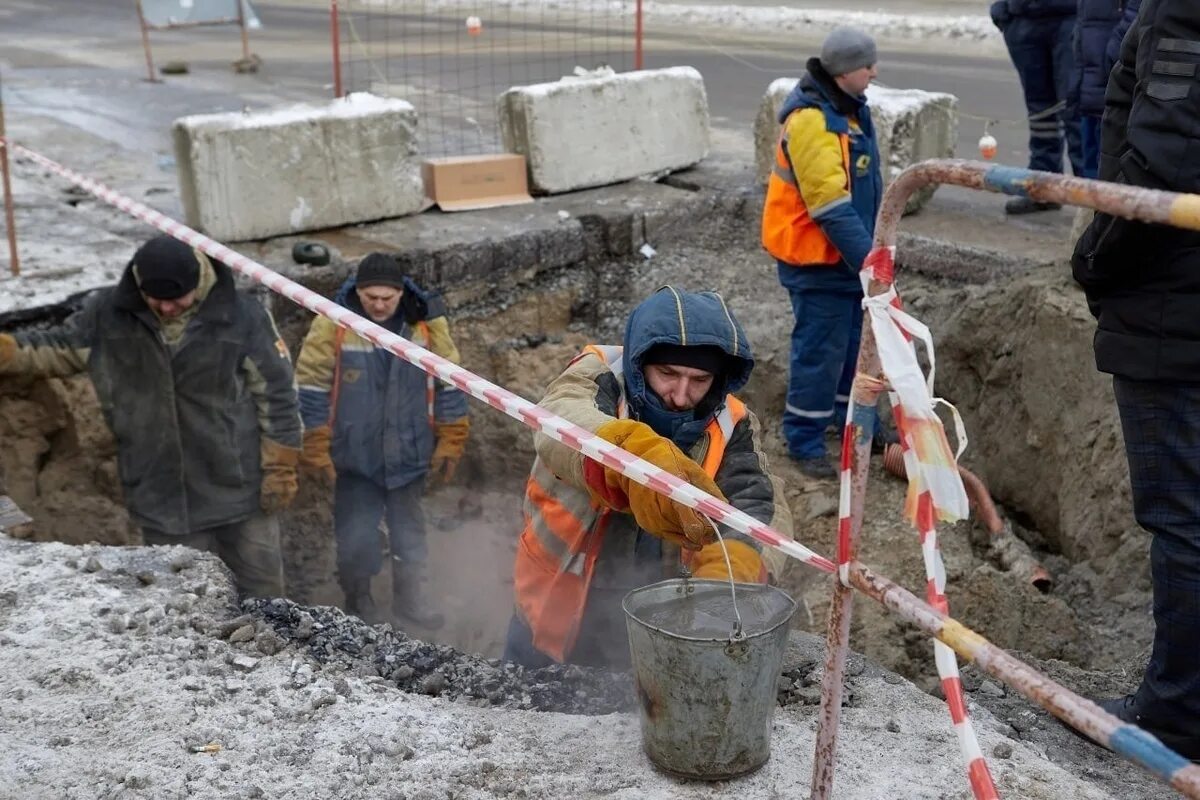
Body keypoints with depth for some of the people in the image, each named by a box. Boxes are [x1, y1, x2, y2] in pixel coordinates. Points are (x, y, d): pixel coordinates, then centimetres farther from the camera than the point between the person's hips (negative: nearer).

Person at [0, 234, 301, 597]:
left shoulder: (244, 316, -13)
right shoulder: (108, 313, -6)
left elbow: (275, 394, -7)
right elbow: (59, 349, 11)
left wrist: (279, 469, -7)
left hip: (240, 488, -2)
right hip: (161, 496, 2)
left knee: (261, 588, 12)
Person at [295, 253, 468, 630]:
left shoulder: (428, 325, -8)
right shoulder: (332, 326, -14)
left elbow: (449, 385, 1)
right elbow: (312, 391, -8)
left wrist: (450, 443, 3)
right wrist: (315, 450, -7)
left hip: (408, 454, 2)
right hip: (355, 455, -2)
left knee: (409, 530, 17)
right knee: (356, 535, 4)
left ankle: (409, 596, 36)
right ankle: (358, 600, 28)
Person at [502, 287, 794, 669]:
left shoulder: (731, 427, -10)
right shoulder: (597, 380, -19)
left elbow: (763, 507, -23)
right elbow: (560, 424, -41)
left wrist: (730, 568, -47)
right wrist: (638, 455, -63)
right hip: (559, 615, -1)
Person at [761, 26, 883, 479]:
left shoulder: (850, 107, 7)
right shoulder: (811, 121, -24)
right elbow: (832, 208, -28)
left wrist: (870, 250, 20)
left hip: (846, 253, 10)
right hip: (816, 258, -9)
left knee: (855, 341, 20)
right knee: (820, 350, -2)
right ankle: (804, 442, 11)